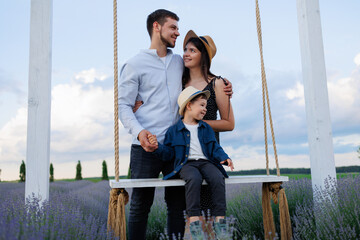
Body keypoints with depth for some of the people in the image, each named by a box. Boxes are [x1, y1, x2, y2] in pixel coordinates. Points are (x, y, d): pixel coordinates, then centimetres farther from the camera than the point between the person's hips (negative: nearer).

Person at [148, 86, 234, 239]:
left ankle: (219, 219, -23)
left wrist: (223, 158, -4)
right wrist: (158, 146, -12)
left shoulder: (206, 128, 19)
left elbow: (215, 148, 16)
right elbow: (168, 153, 8)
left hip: (206, 162, 3)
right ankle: (194, 220, -33)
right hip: (186, 164, -3)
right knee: (194, 179, -37)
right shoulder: (174, 130, 9)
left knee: (218, 178, -29)